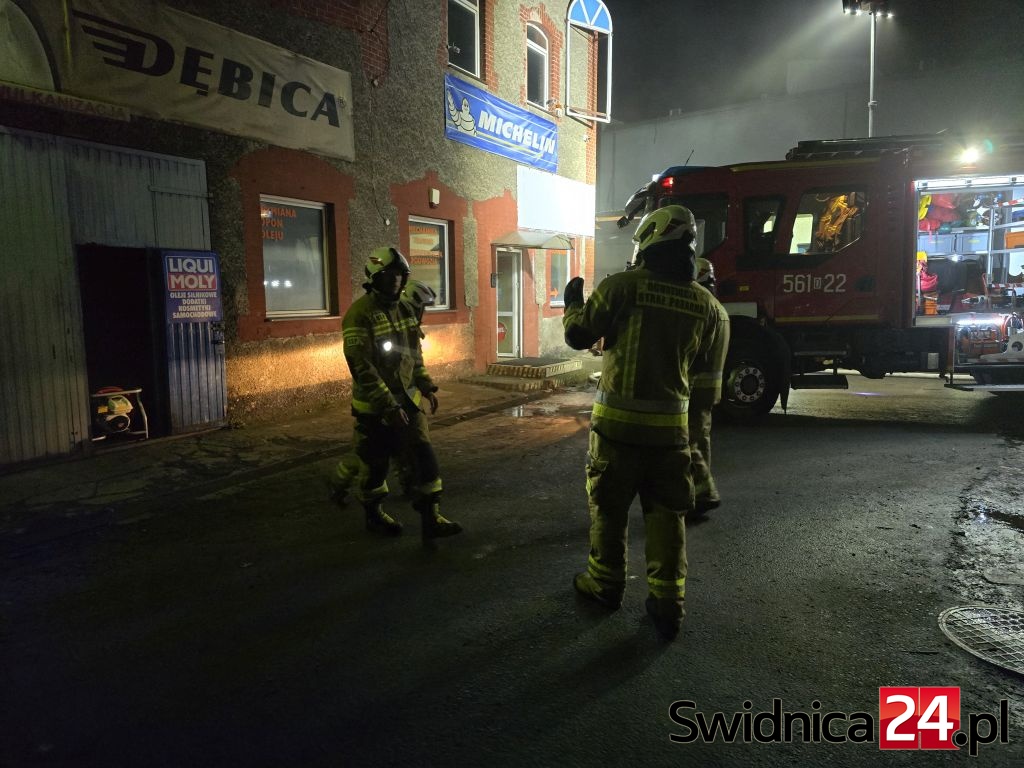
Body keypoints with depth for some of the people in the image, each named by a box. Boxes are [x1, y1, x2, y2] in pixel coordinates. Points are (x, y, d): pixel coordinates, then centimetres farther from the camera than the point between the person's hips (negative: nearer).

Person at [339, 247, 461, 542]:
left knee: (423, 454, -2)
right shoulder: (360, 314, -17)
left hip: (407, 397, 6)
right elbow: (360, 366, -21)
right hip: (374, 404, -6)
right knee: (375, 462, 8)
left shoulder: (406, 309, 7)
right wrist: (388, 406, -23)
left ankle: (431, 519, 4)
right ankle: (374, 515, 30)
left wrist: (426, 387, 10)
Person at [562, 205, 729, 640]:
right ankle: (667, 605, 16)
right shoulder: (705, 304, 1)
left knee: (609, 507, 14)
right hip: (671, 425, 3)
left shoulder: (622, 286, -11)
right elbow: (703, 366, 12)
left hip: (618, 421, -3)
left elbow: (578, 335, -4)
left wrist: (572, 303, 16)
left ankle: (605, 585, 29)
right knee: (666, 515, 11)